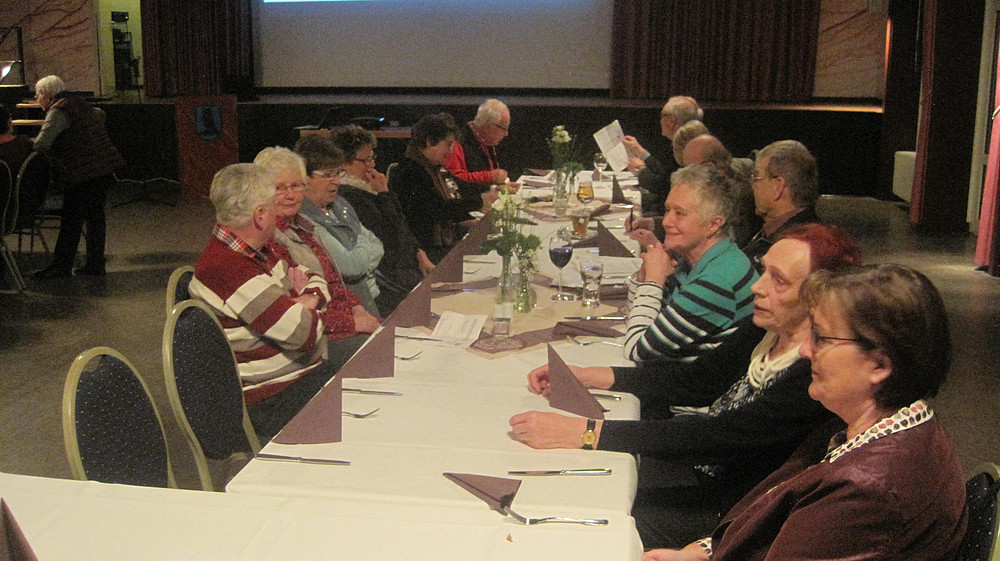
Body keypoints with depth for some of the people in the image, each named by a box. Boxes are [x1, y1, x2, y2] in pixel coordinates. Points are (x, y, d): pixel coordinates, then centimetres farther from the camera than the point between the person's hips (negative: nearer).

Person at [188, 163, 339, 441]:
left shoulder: (255, 253, 9)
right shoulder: (230, 269, -24)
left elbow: (314, 279, 20)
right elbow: (304, 332, -26)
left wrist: (310, 298, -3)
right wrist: (305, 308, -3)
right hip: (272, 401, -10)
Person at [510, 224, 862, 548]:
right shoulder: (763, 330, -1)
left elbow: (718, 438, -31)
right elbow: (698, 379, 10)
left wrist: (582, 432, -33)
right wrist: (582, 375, 2)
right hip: (699, 472, 7)